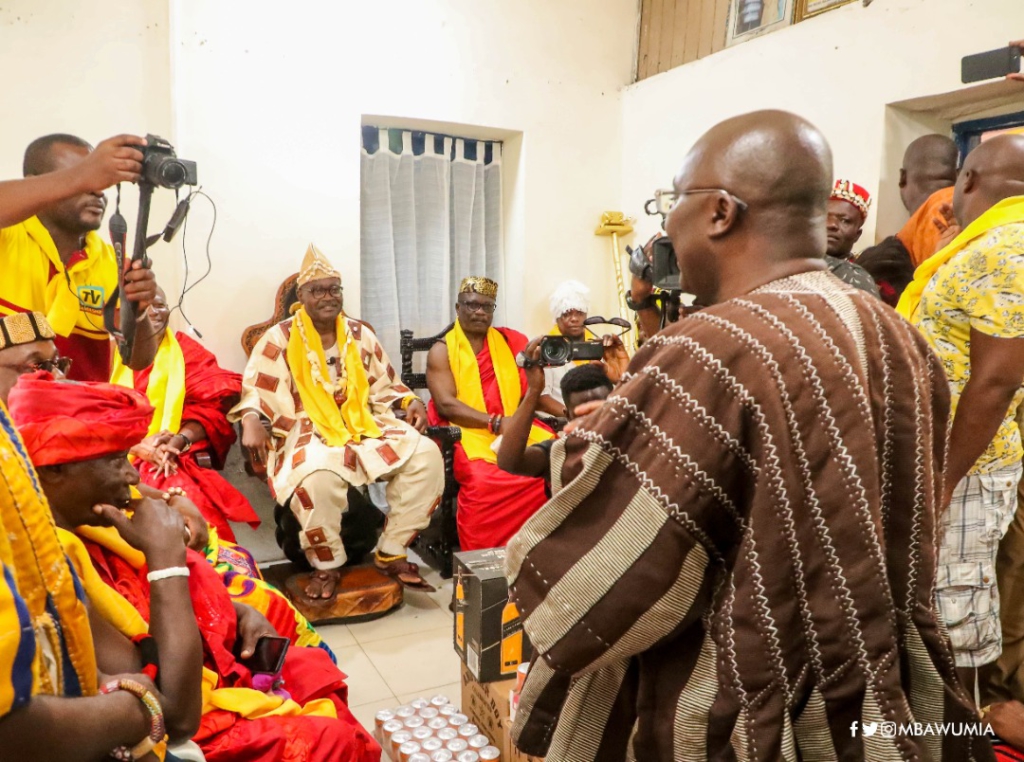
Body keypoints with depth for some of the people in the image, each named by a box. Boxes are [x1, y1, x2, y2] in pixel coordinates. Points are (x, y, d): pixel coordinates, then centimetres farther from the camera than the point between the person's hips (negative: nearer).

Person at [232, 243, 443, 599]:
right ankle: (326, 564, -11)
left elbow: (385, 385, 19)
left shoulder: (360, 335, 14)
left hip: (365, 425, 4)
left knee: (425, 455, -20)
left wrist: (411, 402, 0)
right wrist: (251, 421, -24)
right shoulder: (279, 339, 3)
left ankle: (391, 553, -5)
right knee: (319, 474, -40)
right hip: (308, 431, -4)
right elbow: (256, 392, -3)